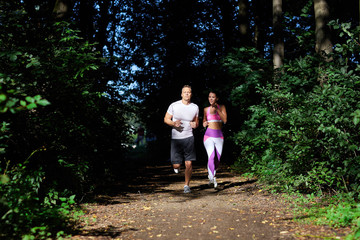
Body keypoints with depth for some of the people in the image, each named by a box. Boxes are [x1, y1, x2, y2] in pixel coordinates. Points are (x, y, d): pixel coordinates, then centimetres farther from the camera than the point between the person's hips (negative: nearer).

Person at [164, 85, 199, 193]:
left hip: (188, 137, 1)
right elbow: (166, 119, 4)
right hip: (176, 138, -1)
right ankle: (177, 166, 37)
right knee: (176, 165, -1)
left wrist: (195, 124, -5)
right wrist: (173, 123, -16)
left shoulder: (195, 107, 4)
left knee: (189, 164, -5)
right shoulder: (174, 105, -4)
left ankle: (186, 185, 13)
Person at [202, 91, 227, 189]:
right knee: (211, 157, -19)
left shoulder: (221, 107, 7)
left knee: (217, 159, 5)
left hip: (219, 136, 1)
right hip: (209, 135, -1)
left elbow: (225, 120, -6)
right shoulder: (206, 109, 10)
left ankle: (211, 174, 30)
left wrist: (217, 109, -11)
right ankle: (212, 178, -23)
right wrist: (204, 123, 0)